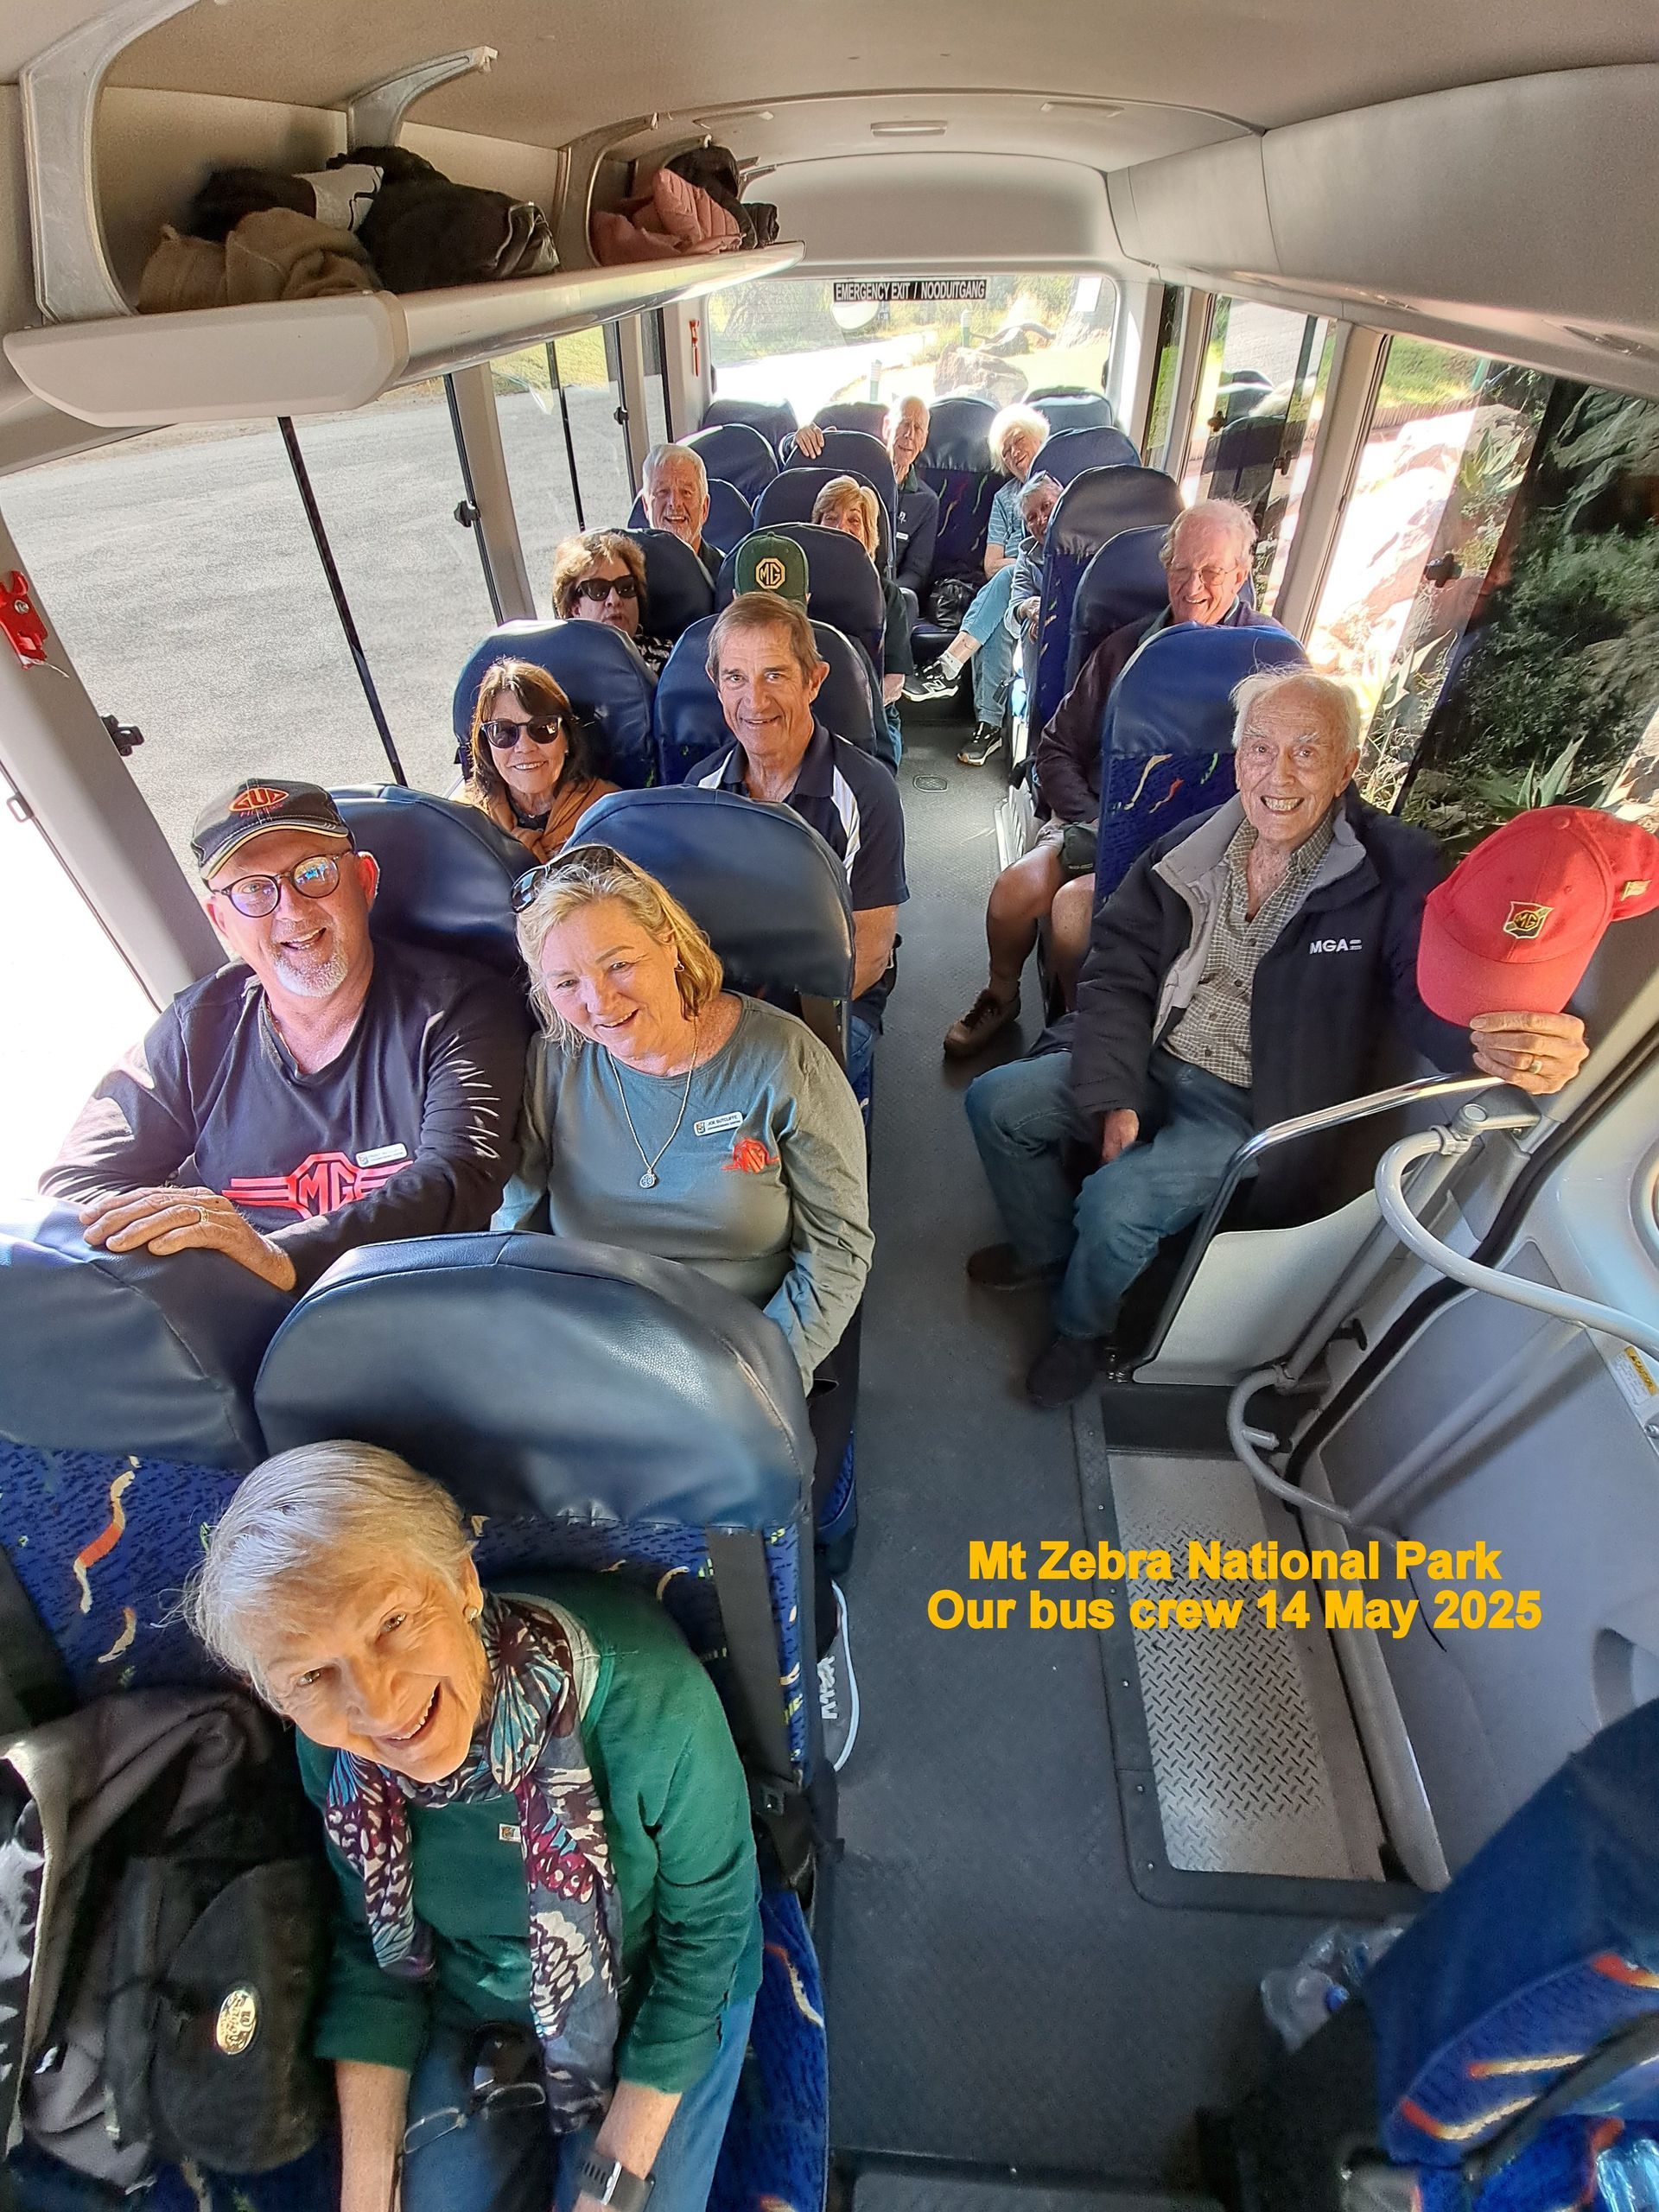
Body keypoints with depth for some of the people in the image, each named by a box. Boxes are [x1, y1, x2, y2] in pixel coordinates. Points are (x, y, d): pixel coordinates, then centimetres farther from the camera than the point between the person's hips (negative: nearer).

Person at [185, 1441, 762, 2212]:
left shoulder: (642, 1694, -39)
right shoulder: (331, 1751, -24)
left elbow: (707, 1925, -21)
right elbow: (372, 1952, -4)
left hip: (656, 1999, -2)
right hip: (471, 2007, 3)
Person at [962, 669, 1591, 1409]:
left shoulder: (1393, 871, -10)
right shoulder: (1190, 849, -1)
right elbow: (1116, 974, -2)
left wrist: (1496, 1041, -44)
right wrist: (1112, 1100, -13)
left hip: (1251, 1111, -4)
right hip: (1149, 1066, 5)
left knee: (1114, 1201, -25)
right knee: (997, 1102, -5)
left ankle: (1079, 1326, 11)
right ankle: (1046, 1246, 23)